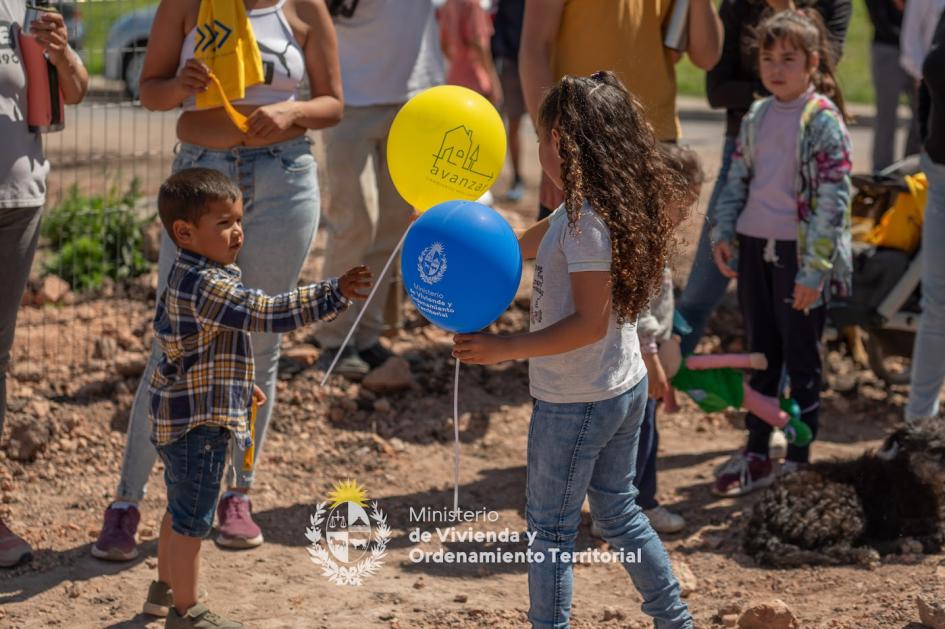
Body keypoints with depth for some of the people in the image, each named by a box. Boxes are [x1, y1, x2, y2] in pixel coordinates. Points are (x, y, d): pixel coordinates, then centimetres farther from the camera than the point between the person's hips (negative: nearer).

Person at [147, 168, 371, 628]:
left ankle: (166, 585, 42)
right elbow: (267, 313, -36)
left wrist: (239, 384, 27)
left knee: (181, 509, 26)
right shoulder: (205, 286, -26)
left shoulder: (187, 278, 8)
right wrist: (335, 294, -38)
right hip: (198, 421, -11)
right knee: (192, 519, 1)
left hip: (179, 414, 11)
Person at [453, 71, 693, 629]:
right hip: (626, 388, 10)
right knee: (618, 509, 22)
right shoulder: (608, 206, 5)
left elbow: (589, 322, -27)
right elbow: (520, 248, 17)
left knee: (551, 528, 4)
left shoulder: (585, 222, -24)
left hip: (576, 404, -10)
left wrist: (504, 348, -27)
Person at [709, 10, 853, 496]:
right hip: (755, 248, 6)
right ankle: (756, 456, 25)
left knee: (801, 360, 6)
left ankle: (799, 460, 17)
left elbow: (834, 199, -15)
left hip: (800, 255, -6)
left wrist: (814, 270, -18)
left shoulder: (823, 120, -11)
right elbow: (737, 179, 15)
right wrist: (723, 233, 2)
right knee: (761, 355, 15)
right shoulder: (757, 117, 7)